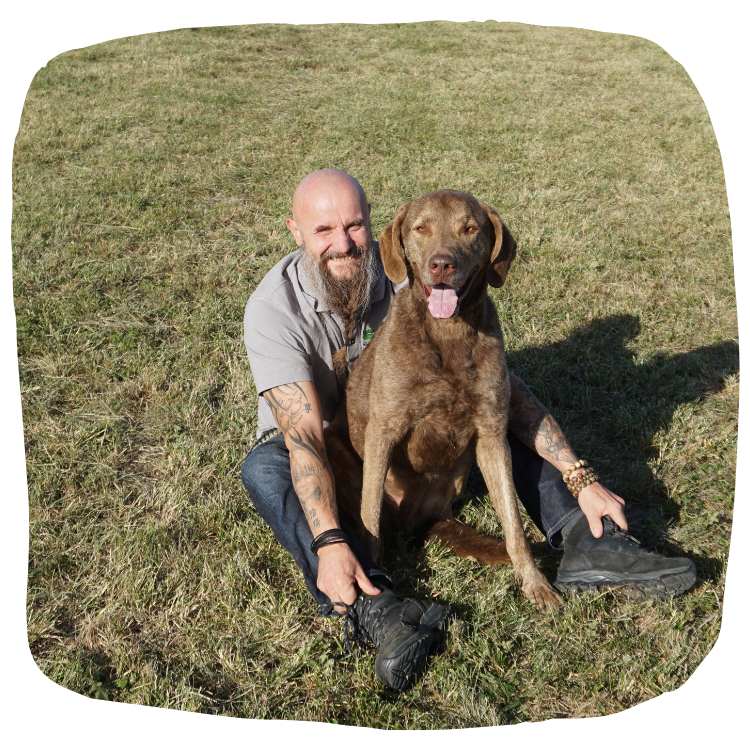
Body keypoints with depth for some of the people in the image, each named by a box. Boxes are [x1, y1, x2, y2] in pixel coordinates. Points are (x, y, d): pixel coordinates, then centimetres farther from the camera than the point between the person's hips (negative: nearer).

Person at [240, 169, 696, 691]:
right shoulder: (274, 307, -26)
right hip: (319, 456, -3)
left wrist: (580, 477, -25)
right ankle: (371, 606, -48)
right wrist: (329, 543, -49)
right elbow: (304, 434, -34)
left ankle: (586, 542, -23)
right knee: (262, 470, -35)